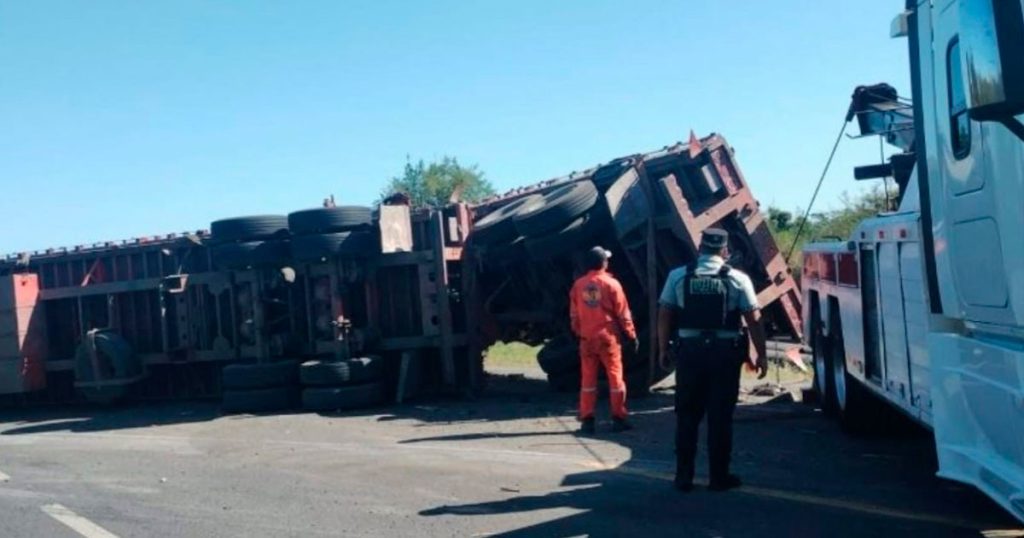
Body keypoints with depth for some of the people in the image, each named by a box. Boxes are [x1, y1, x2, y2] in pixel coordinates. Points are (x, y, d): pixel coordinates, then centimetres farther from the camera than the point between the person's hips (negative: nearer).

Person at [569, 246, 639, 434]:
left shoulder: (578, 285, 1)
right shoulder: (611, 284, -9)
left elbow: (574, 314, 7)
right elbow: (623, 313, -6)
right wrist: (631, 335, 3)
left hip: (587, 338, 3)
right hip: (608, 337, -3)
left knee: (588, 379, 7)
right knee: (615, 377, 5)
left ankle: (587, 420, 6)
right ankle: (619, 418, 7)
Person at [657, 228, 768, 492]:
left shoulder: (678, 276, 2)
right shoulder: (738, 279, -1)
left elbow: (665, 315, 2)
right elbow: (754, 320, -2)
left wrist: (663, 348, 11)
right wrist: (761, 354, 5)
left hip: (689, 351, 1)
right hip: (725, 352, -1)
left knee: (687, 416, 10)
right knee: (720, 417, 6)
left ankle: (684, 476, 13)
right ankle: (719, 477, 12)